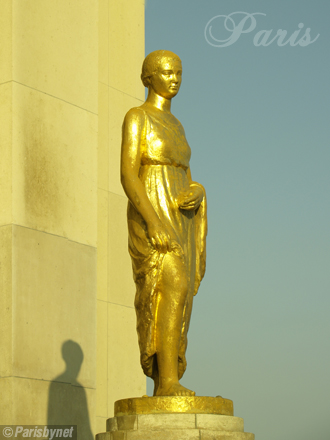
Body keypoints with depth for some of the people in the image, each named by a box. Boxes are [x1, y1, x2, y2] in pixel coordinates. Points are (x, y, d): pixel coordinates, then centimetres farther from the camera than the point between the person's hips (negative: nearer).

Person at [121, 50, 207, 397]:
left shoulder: (176, 126, 22)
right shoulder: (136, 117, -2)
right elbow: (128, 174, -13)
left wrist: (197, 193, -5)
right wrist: (154, 221, -24)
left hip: (179, 220, 8)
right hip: (151, 216, -8)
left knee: (174, 301, 0)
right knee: (174, 287, -25)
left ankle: (162, 389, 0)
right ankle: (169, 381, -29)